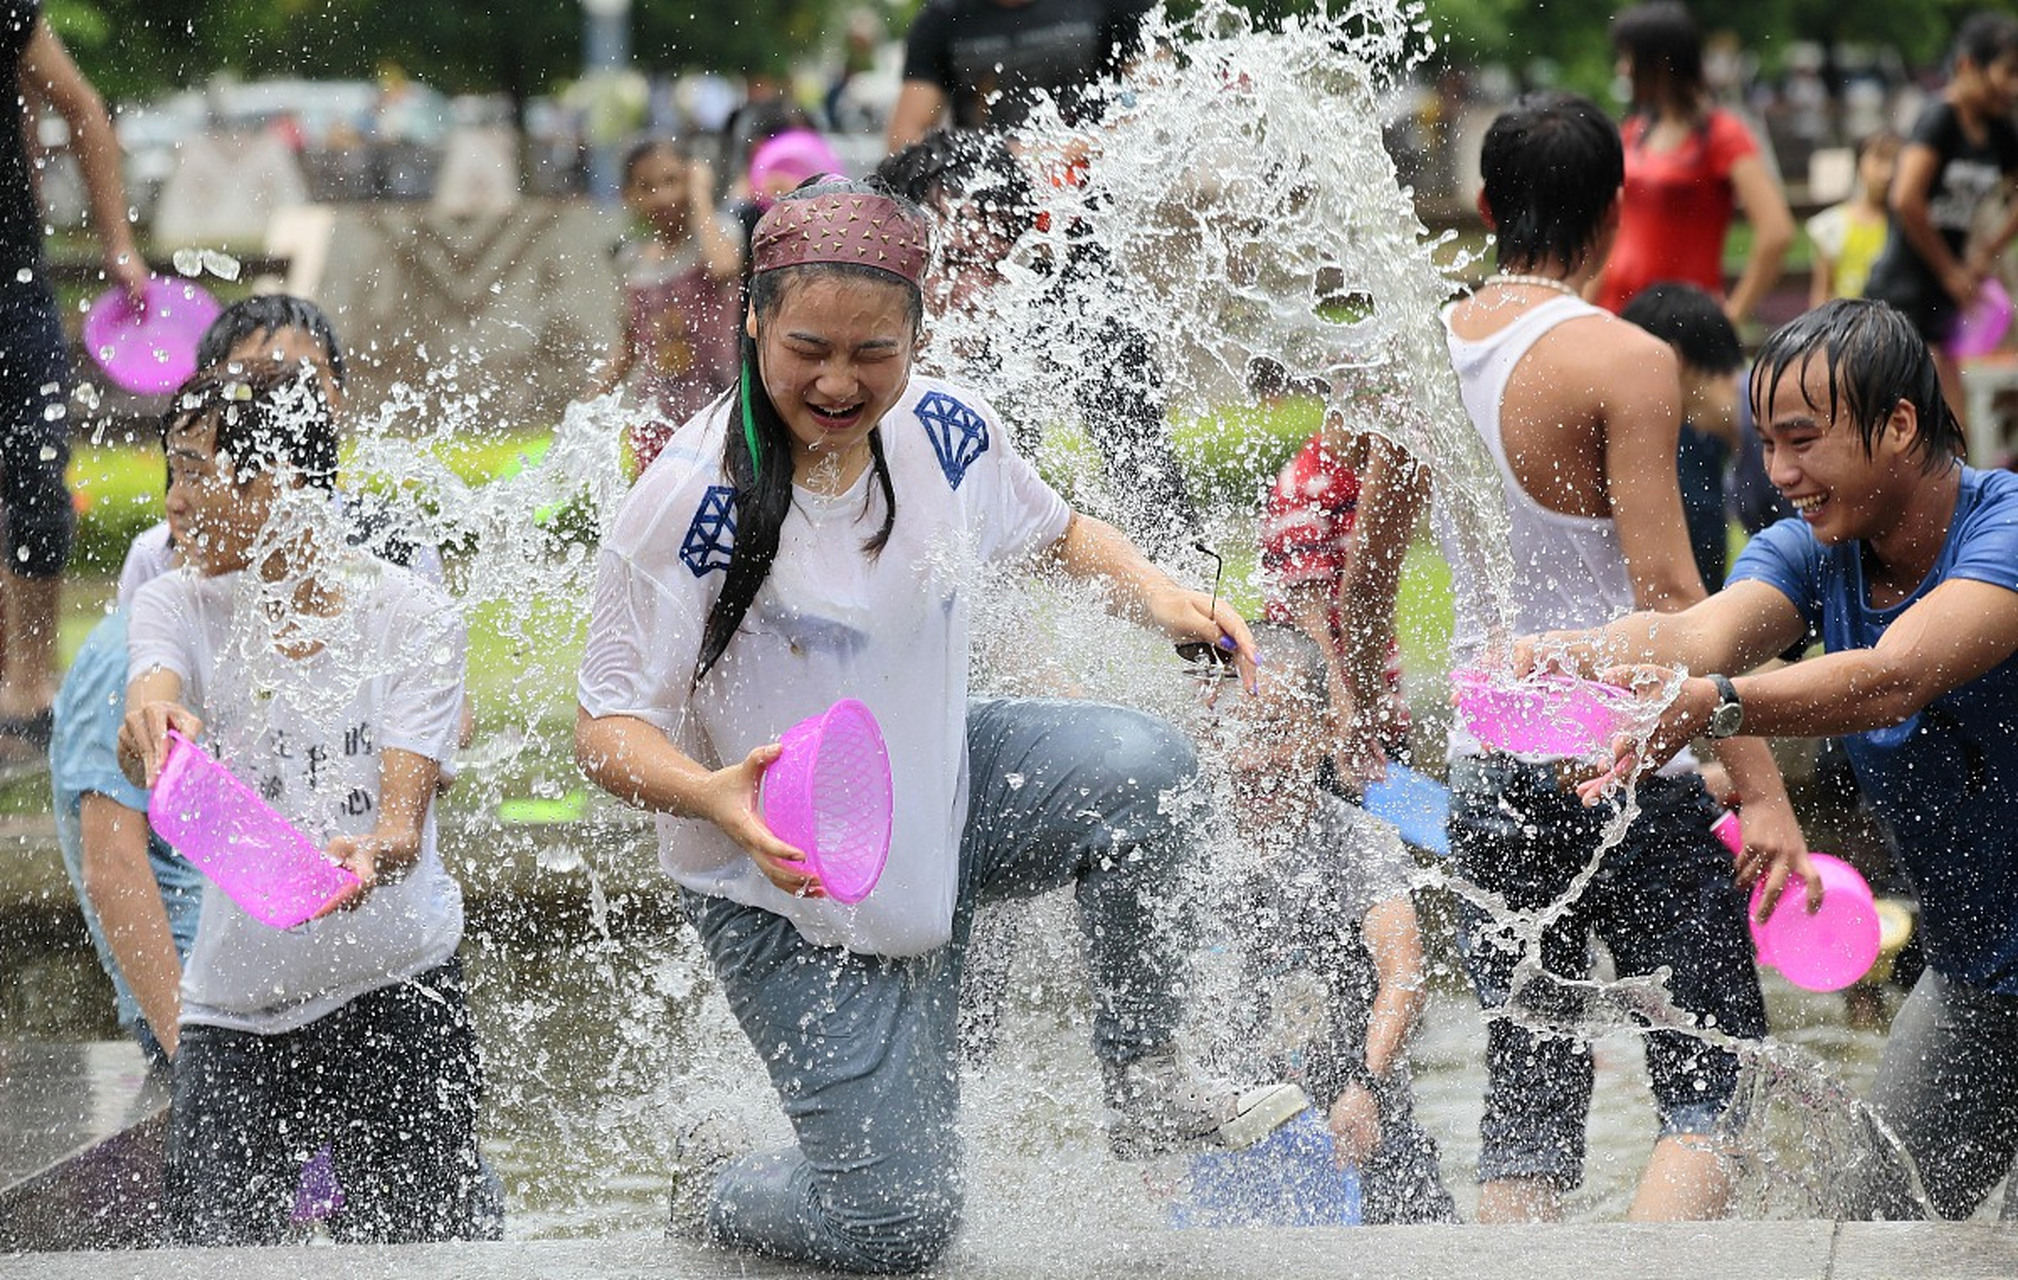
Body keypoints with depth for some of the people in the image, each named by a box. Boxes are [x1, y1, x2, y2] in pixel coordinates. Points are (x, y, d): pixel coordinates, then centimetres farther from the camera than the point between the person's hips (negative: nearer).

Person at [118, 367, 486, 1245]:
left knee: (412, 1248, -4)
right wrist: (153, 721, -47)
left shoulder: (410, 614, -6)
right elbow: (152, 700, -22)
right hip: (234, 1001, 2)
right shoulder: (179, 605, 0)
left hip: (395, 988, -2)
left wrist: (376, 853, -41)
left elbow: (406, 804, -16)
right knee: (210, 1243, -9)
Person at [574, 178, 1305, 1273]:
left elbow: (1053, 533, 12)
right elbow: (607, 727, -21)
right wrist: (709, 795, -42)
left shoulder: (945, 431, -10)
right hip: (790, 896, -4)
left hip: (938, 795, 5)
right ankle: (711, 1184, 29)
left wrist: (1154, 593, -9)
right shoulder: (689, 501, -25)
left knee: (1140, 764, -25)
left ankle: (1145, 1084, -8)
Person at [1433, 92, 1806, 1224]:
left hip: (1483, 769, 6)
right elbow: (1667, 590, -17)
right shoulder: (1624, 360, -11)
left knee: (1527, 1112, 10)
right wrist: (1762, 790, -16)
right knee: (1716, 1086, -2)